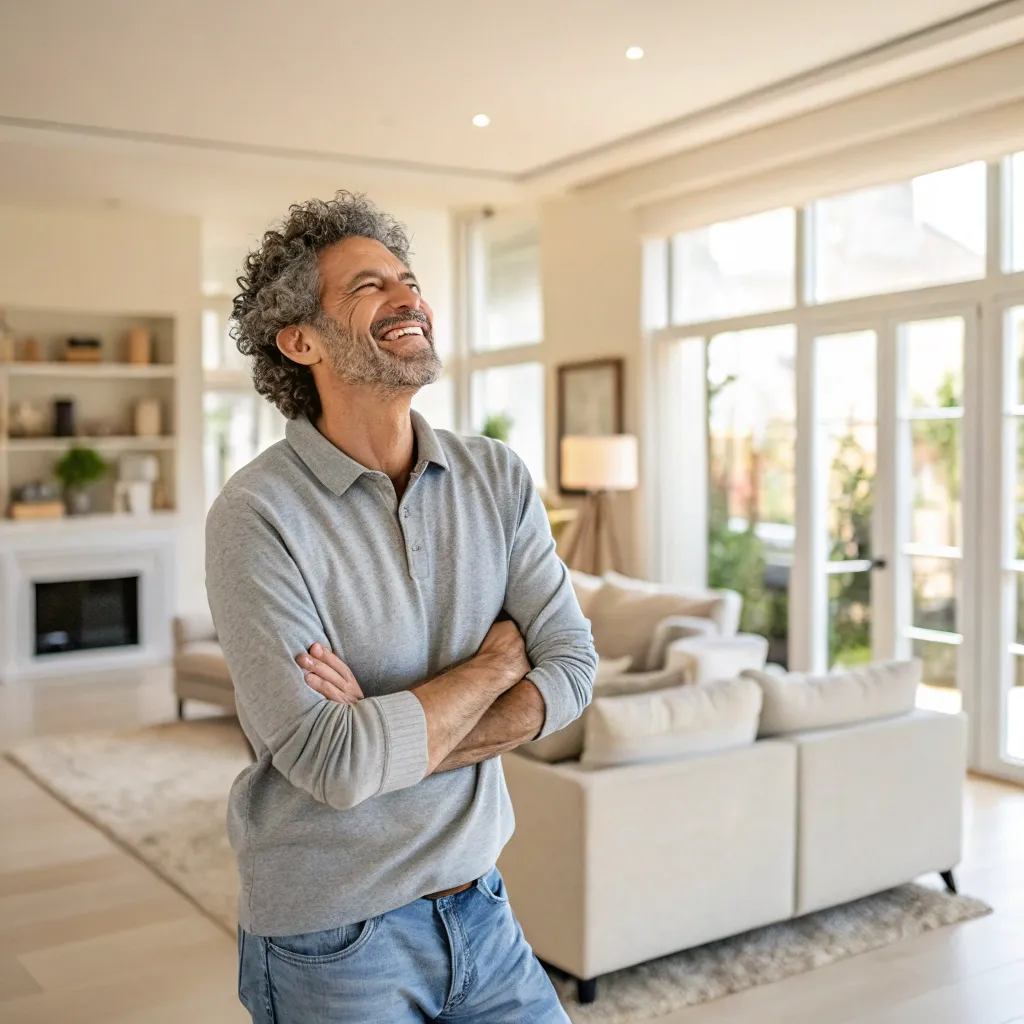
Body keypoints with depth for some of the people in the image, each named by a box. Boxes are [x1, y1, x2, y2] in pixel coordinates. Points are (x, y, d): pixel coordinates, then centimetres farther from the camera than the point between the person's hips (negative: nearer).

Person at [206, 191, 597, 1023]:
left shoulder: (498, 478, -1)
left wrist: (393, 742, -19)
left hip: (481, 912, 5)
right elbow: (334, 765, -24)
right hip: (332, 944, -4)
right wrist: (496, 661, -11)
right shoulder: (257, 515, -17)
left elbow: (572, 669, -6)